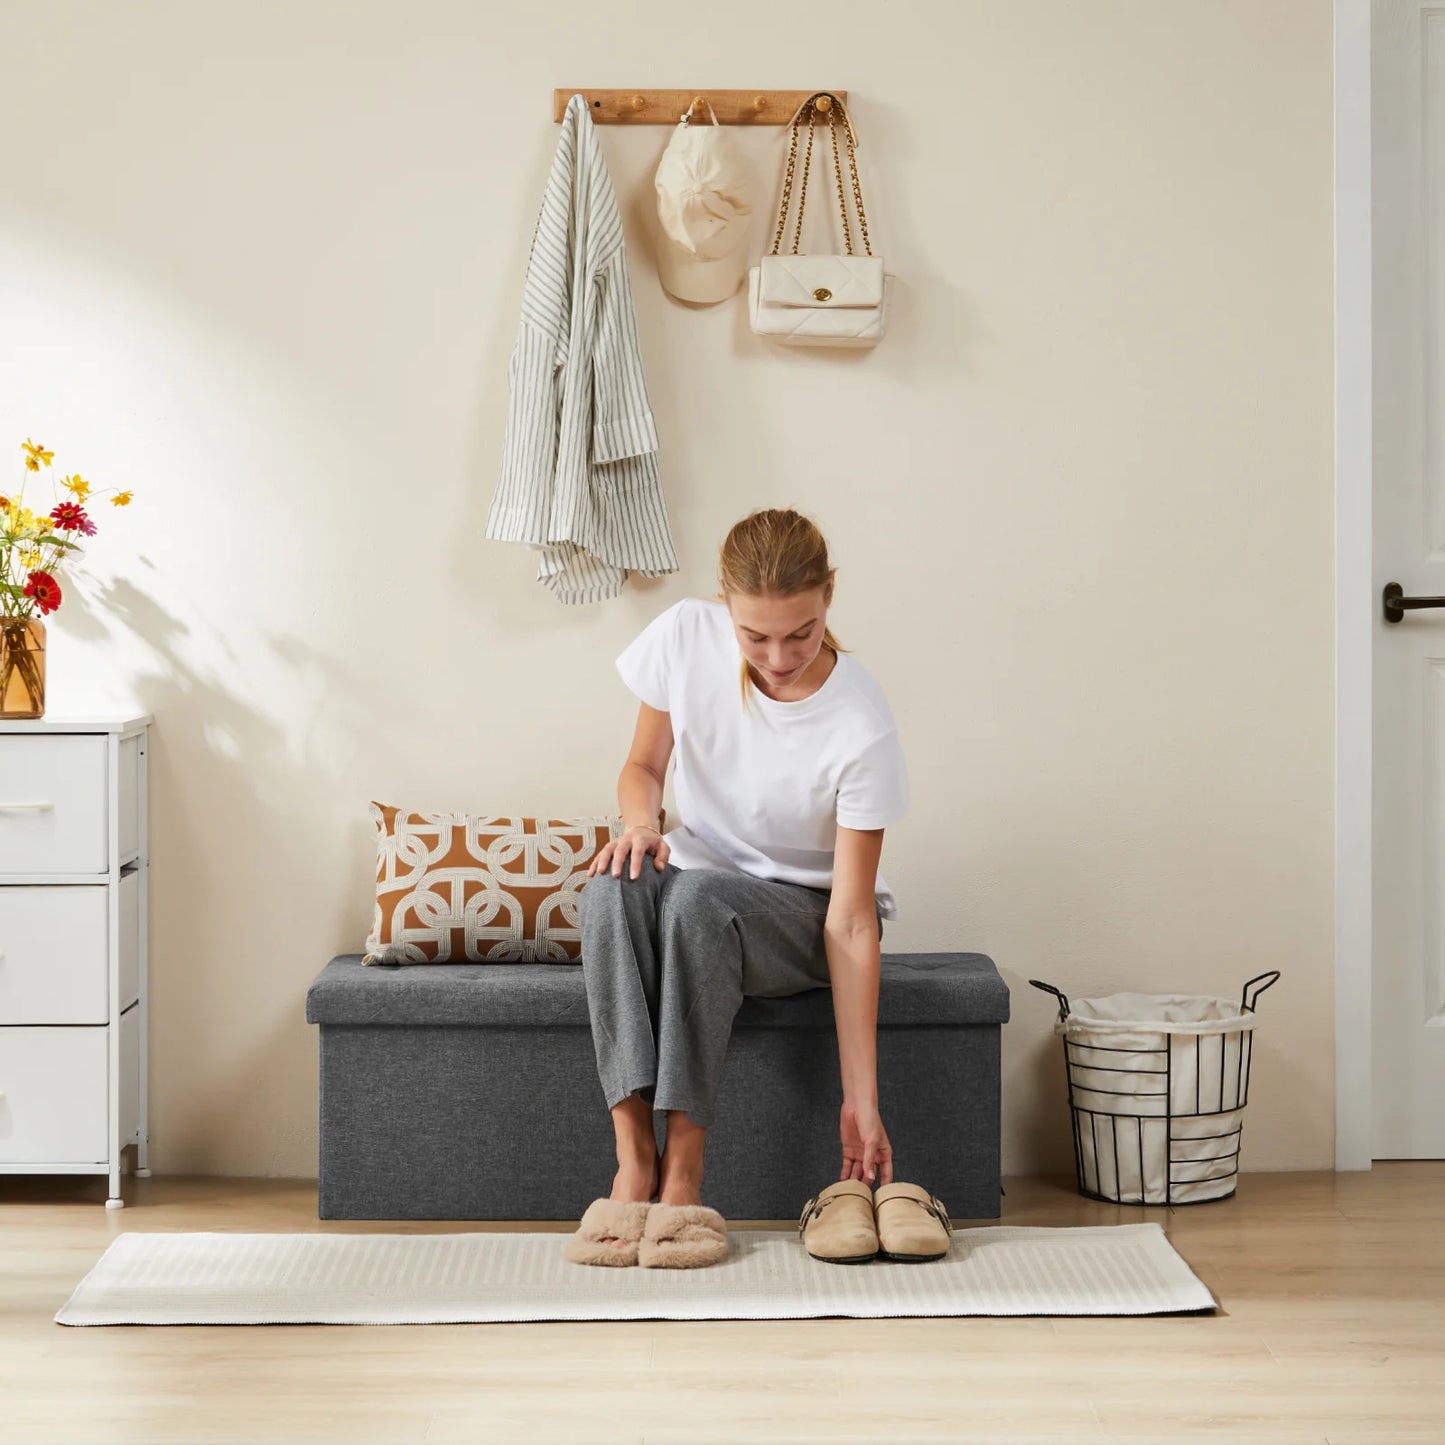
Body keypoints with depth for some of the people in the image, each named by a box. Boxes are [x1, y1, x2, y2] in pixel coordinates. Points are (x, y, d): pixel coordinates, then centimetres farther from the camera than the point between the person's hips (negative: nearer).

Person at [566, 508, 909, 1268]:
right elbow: (643, 765, 3)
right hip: (700, 880, 3)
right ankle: (632, 1156, -37)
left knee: (697, 899, -36)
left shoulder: (861, 728, -24)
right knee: (614, 886, -32)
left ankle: (684, 1169, -34)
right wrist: (640, 821, -23)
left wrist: (861, 1099, -25)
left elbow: (851, 922, -23)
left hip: (804, 910, -3)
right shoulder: (686, 635, -13)